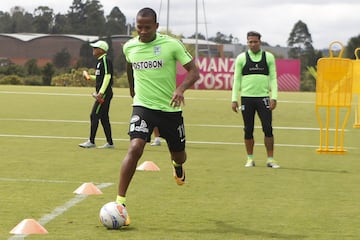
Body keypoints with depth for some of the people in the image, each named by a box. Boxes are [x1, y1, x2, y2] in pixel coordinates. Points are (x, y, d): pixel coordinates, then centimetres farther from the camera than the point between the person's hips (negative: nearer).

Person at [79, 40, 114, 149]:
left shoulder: (105, 60, -13)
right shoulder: (100, 61, 17)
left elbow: (108, 76, -21)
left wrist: (101, 92, -25)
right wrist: (90, 77, 21)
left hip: (104, 93, -10)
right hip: (103, 94, 10)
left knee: (94, 116, -9)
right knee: (104, 117, 10)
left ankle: (91, 142, -6)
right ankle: (110, 143, 12)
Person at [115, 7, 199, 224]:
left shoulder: (171, 45, -10)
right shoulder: (129, 47, 0)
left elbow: (194, 71, -10)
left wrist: (181, 88, -28)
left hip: (170, 108, 0)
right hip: (143, 106, 0)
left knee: (179, 155, 15)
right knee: (135, 148, -23)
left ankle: (177, 167, 56)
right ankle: (120, 202, -22)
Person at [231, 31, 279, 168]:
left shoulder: (269, 57, 7)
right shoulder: (241, 58, 6)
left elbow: (273, 78, 6)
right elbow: (237, 79, 7)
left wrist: (274, 97, -4)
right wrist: (234, 99, 0)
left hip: (263, 97, 0)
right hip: (247, 98, 0)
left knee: (268, 129, -6)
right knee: (248, 130, 4)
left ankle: (270, 159, 0)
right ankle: (250, 159, 14)